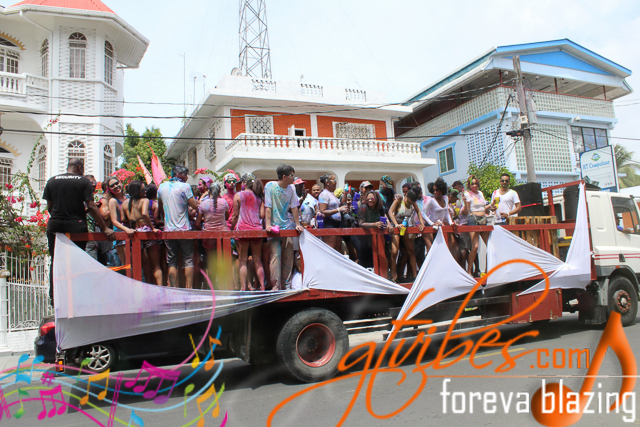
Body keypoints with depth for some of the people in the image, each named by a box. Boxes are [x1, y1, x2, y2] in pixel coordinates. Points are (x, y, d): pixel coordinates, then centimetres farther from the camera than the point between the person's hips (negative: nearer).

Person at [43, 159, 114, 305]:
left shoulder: (52, 181, 9)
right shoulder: (83, 181, -1)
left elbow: (49, 207, 9)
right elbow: (91, 207, -8)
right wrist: (105, 228, -8)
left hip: (55, 226, 3)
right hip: (76, 227, -3)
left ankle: (54, 297, 13)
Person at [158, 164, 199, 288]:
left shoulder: (162, 187, 8)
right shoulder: (185, 186, -8)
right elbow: (195, 205, -12)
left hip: (168, 229, 4)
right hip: (184, 229, -4)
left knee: (172, 262, 7)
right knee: (188, 260, 4)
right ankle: (189, 289, 2)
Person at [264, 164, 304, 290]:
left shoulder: (291, 188, 5)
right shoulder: (270, 186, -8)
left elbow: (294, 207, 7)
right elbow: (268, 207, -10)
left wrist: (297, 224, 2)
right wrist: (268, 225, -18)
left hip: (287, 226, 5)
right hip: (274, 227, -4)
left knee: (288, 256, 4)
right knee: (275, 255, -10)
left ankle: (286, 284, 15)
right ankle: (276, 286, -6)